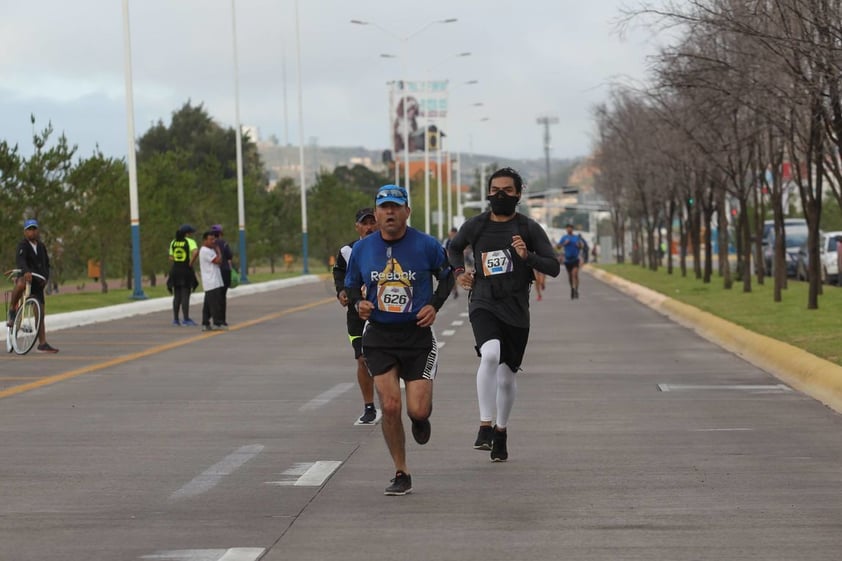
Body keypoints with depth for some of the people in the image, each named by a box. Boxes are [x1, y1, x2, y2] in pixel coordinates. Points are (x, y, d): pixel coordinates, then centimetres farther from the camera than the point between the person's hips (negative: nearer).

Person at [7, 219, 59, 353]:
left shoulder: (41, 246, 14)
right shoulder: (23, 245, -8)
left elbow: (46, 263, 21)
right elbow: (19, 260, -28)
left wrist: (46, 277, 1)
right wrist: (26, 272, -48)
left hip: (38, 282, 6)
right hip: (25, 277, -6)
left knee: (40, 313, 4)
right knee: (21, 284, -44)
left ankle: (42, 344, 7)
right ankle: (12, 311, -21)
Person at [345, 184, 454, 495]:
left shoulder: (426, 245, -5)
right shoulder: (362, 249, 1)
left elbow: (446, 276, 10)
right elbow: (351, 286, 13)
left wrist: (434, 305, -6)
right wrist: (358, 303, -8)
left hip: (417, 334, -1)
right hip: (379, 336, 1)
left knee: (418, 410, -8)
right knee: (389, 406, -7)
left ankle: (421, 419, 33)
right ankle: (401, 474, 8)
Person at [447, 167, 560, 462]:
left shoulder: (529, 229, 1)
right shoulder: (475, 226, 5)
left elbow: (554, 267, -1)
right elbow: (454, 248, 25)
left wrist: (527, 255, -18)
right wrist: (459, 271, 6)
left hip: (516, 310, 1)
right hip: (483, 304, -1)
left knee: (507, 376, 10)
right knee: (490, 354, -30)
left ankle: (501, 430, 34)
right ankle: (485, 426, -26)